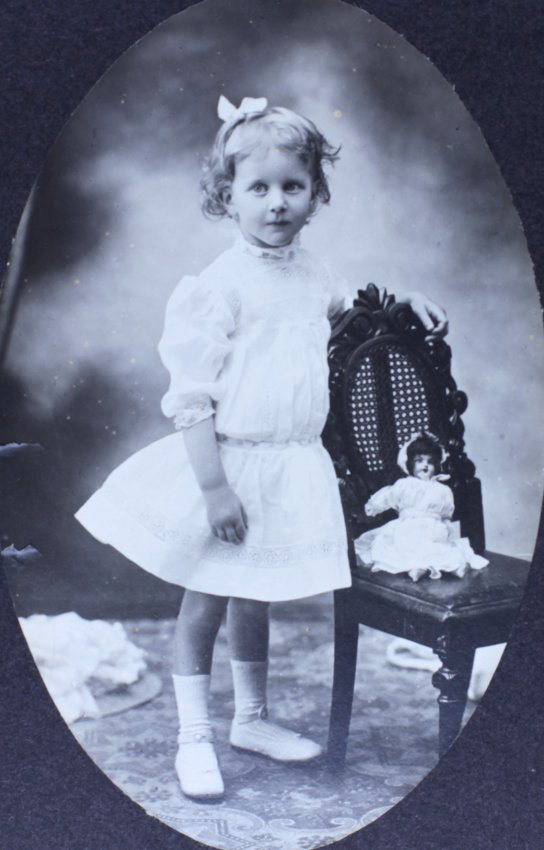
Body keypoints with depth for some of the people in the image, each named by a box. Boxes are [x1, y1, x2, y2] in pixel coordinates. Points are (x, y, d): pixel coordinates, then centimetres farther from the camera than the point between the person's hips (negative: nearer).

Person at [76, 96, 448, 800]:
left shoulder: (311, 276, 6)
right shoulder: (220, 285, -16)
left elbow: (348, 304, 32)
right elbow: (192, 395, -18)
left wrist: (405, 300, 16)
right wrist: (213, 486, -21)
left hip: (291, 470, 6)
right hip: (228, 466, -6)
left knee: (253, 601, 20)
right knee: (204, 603, 7)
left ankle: (251, 719, 37)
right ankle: (193, 737, 23)